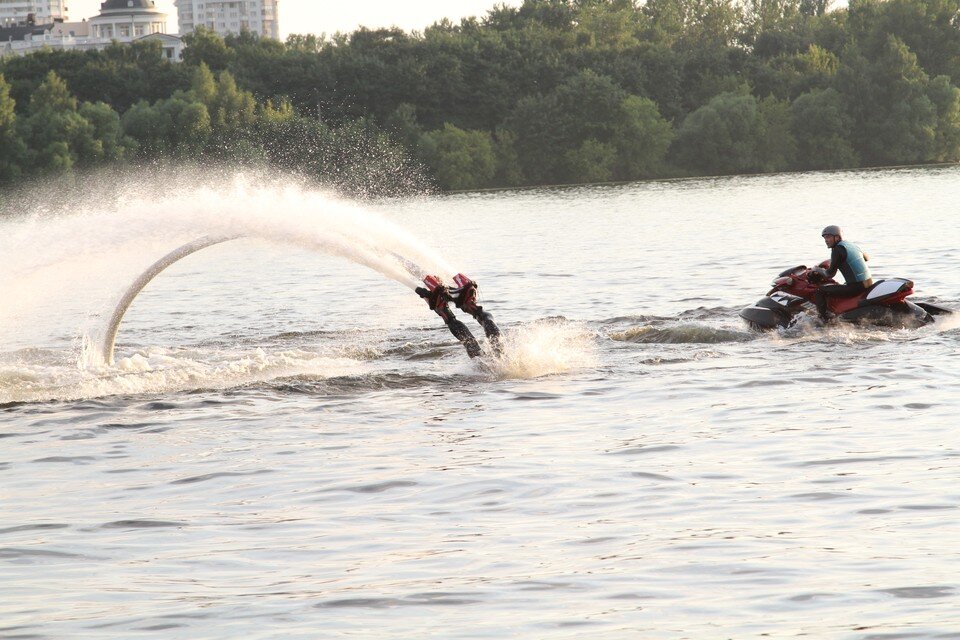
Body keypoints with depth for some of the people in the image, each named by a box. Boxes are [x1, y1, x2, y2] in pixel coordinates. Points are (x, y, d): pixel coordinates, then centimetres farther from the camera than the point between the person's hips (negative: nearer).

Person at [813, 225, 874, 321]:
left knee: (820, 291, -4)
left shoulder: (838, 249, -10)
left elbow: (830, 274, -8)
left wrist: (819, 270, 11)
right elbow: (867, 258, 35)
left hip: (855, 288, -9)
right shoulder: (852, 245, 15)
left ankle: (824, 320, -9)